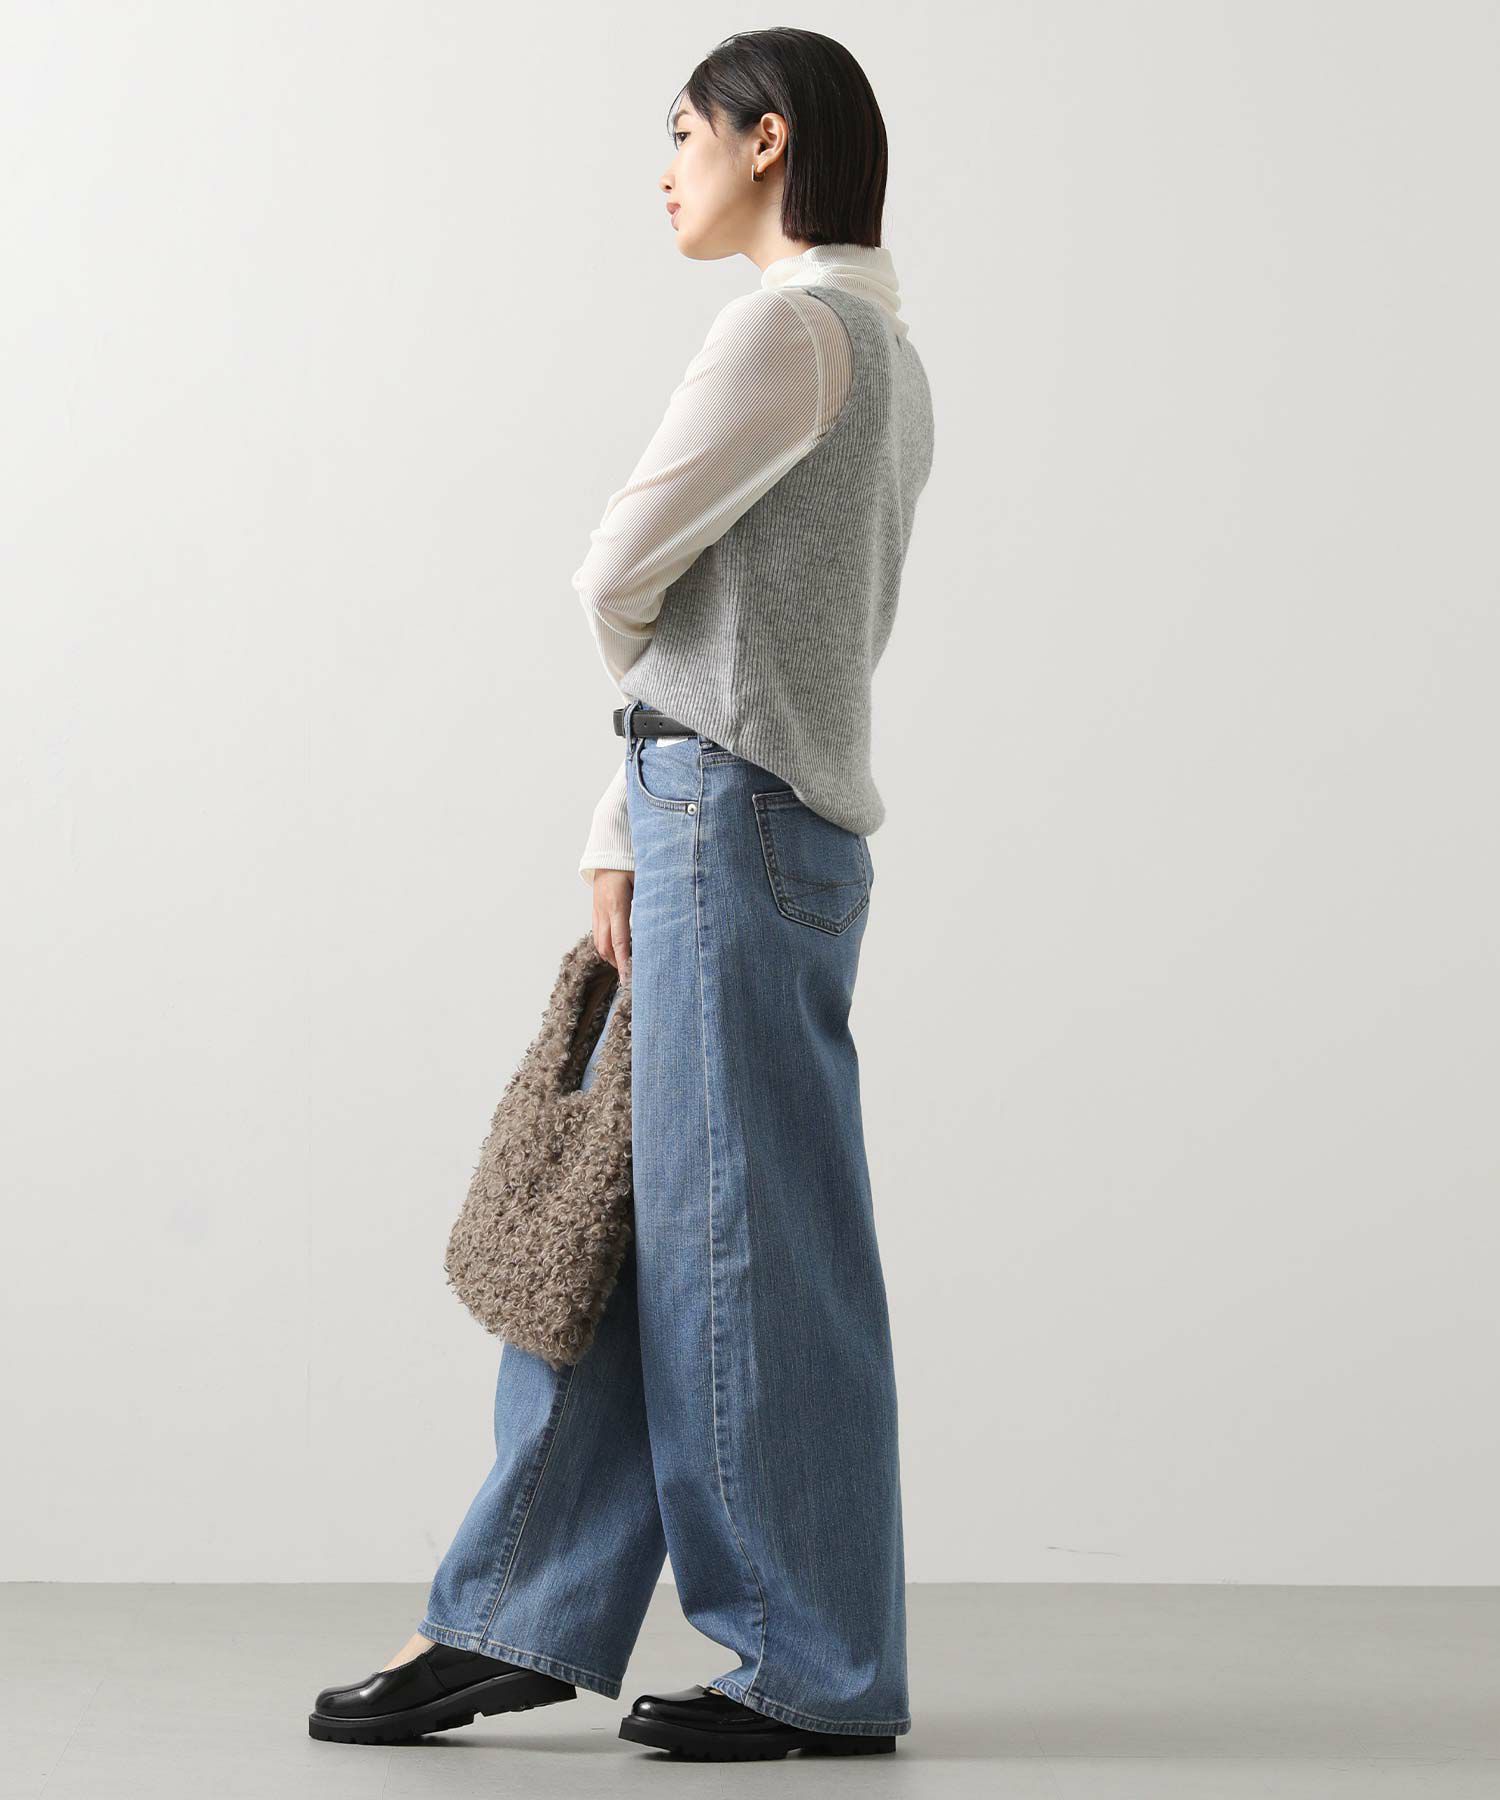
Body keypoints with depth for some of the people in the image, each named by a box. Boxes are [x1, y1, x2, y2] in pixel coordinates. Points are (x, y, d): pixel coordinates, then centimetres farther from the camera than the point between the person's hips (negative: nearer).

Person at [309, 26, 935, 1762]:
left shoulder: (795, 325, -10)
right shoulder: (886, 360, 20)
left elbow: (622, 569, -10)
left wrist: (655, 712, 13)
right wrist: (623, 841, 12)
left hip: (738, 821, -10)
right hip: (711, 826, 10)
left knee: (744, 1238, -3)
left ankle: (816, 1666, 7)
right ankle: (515, 1616, 16)